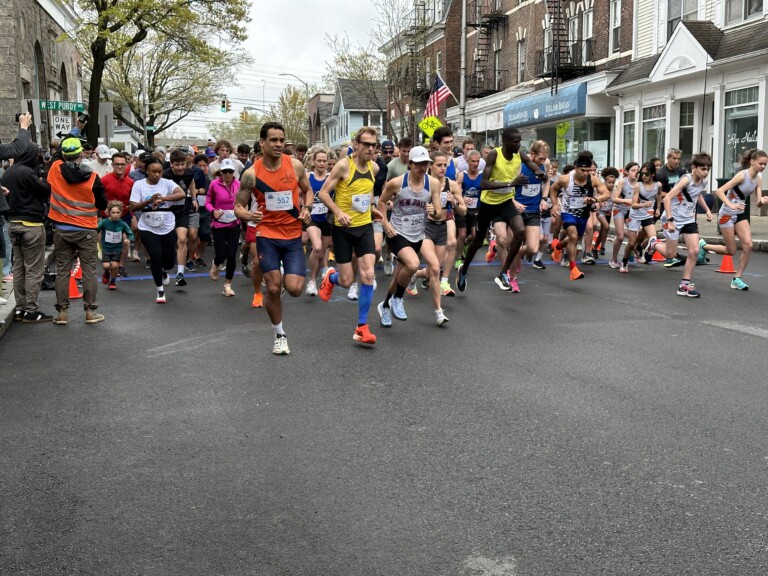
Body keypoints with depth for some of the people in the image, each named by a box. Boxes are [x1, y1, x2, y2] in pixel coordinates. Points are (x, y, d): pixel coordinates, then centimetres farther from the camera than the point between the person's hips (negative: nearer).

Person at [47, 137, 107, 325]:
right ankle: (90, 311, 5)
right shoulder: (92, 178, -12)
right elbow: (102, 204, -3)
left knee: (62, 270, 8)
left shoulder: (55, 170, -6)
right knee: (89, 270, 4)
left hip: (61, 230, 2)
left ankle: (62, 312, 10)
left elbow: (57, 155, 18)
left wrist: (68, 138, 26)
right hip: (86, 231, -2)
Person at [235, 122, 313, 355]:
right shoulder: (251, 174, -7)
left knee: (294, 289, -9)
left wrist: (306, 208, -7)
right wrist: (248, 215, -23)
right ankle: (280, 335, 18)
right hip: (267, 235, -1)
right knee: (273, 288, -3)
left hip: (293, 235, 1)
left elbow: (307, 190, 13)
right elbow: (238, 207, 0)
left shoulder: (295, 165, -3)